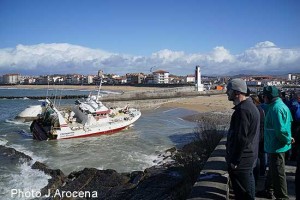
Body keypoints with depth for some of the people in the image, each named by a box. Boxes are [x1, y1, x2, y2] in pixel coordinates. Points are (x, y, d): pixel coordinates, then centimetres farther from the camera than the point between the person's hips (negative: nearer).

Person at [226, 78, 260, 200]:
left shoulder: (242, 110, -23)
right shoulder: (250, 106, 10)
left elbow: (241, 138, -26)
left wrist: (235, 161, -20)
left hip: (241, 161, -10)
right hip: (249, 158, 10)